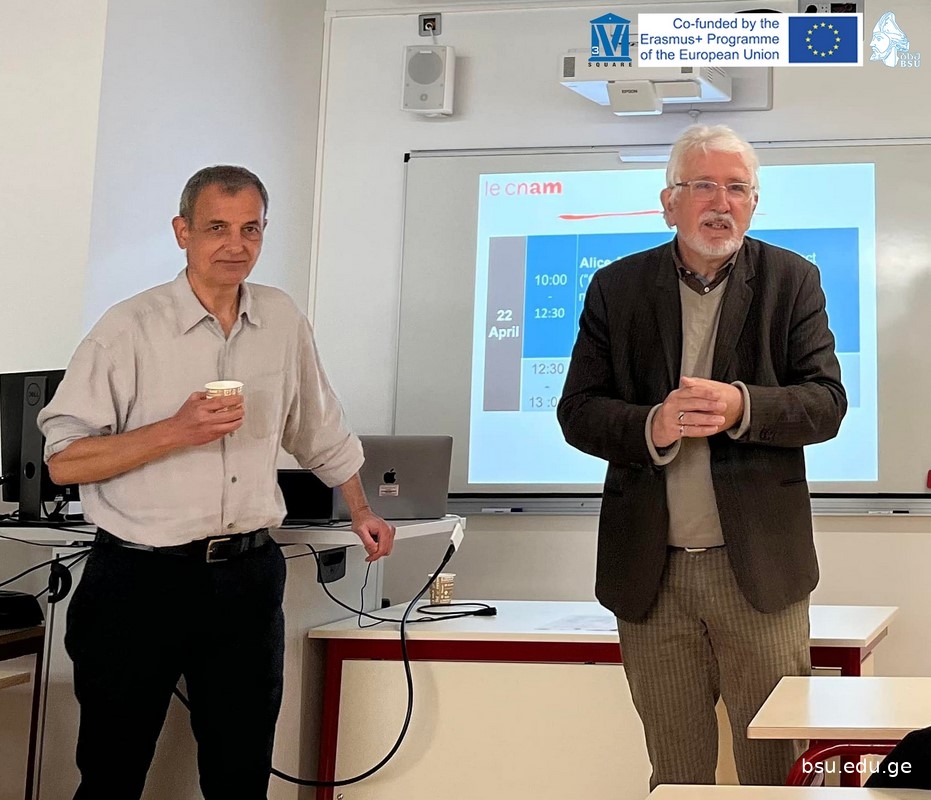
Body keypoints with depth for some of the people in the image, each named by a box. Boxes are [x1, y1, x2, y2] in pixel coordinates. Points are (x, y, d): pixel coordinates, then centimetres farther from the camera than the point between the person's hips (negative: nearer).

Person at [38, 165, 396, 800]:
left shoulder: (284, 321, 6)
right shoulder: (131, 328, -8)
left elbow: (320, 429, 21)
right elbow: (64, 461, -11)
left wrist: (361, 511, 27)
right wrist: (176, 432, -20)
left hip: (249, 577, 4)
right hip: (142, 580, -3)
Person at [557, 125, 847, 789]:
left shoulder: (792, 281, 5)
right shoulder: (617, 287, 7)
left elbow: (827, 403, -2)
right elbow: (577, 411, 3)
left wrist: (742, 407, -21)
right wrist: (652, 426, -18)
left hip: (758, 564, -1)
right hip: (651, 571, 1)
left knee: (776, 766, 5)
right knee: (676, 770, 11)